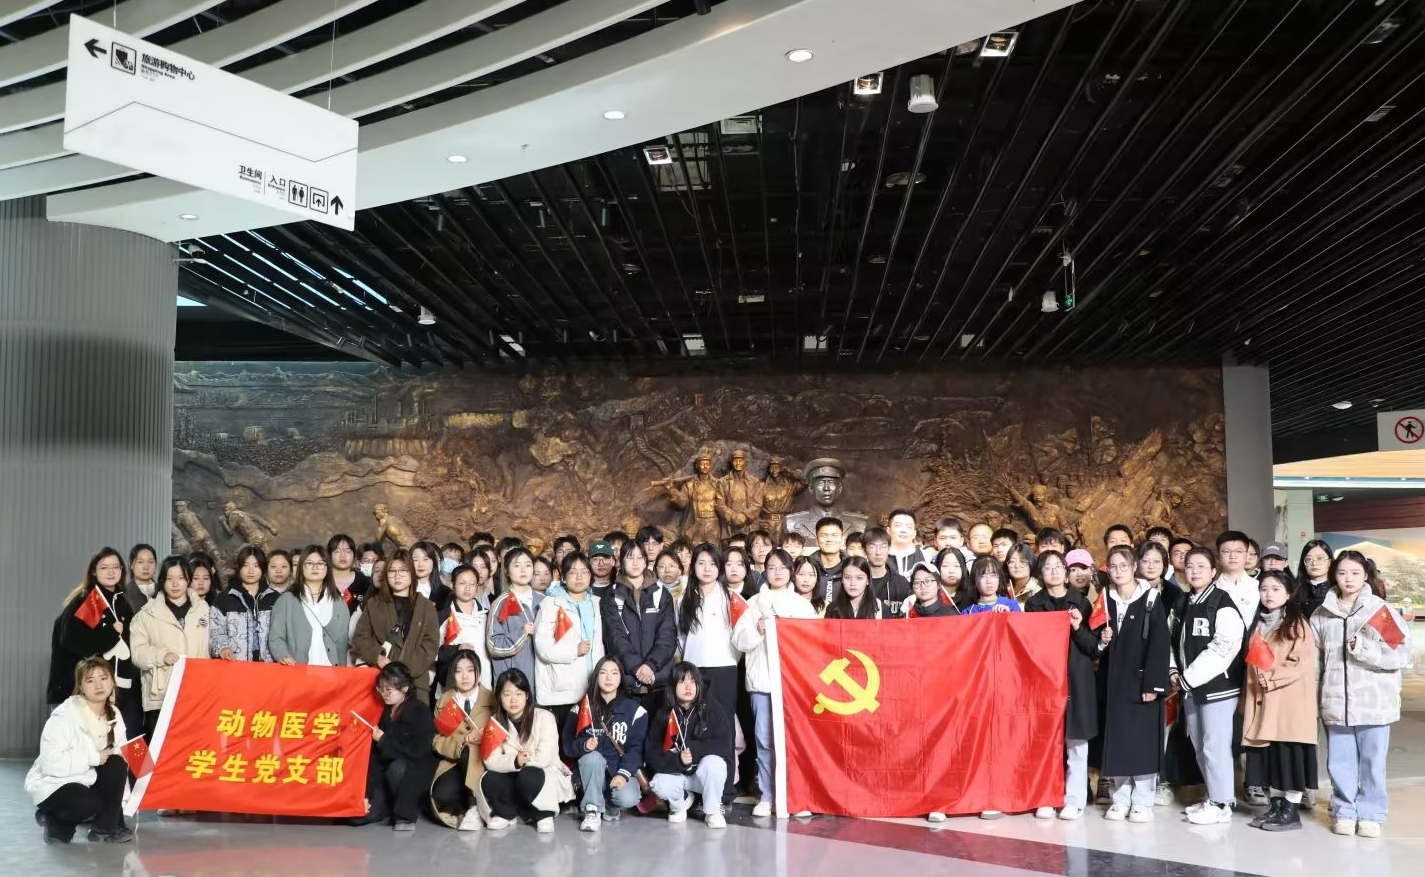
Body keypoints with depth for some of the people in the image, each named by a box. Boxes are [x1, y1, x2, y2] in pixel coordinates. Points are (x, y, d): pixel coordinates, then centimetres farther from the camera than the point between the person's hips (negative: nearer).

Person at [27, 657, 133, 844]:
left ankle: (105, 828, -9)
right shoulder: (64, 716, -23)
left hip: (86, 780, 7)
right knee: (90, 804, -33)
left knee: (117, 764, -21)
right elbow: (51, 762, -32)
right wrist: (93, 757, -27)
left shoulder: (114, 715, -2)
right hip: (53, 784, -7)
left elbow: (121, 756, -6)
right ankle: (54, 821, -1)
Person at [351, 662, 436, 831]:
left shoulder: (421, 712, -13)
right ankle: (395, 804, 17)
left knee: (397, 767, -37)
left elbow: (417, 753, -22)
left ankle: (407, 814, -16)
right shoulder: (385, 713, 4)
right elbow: (375, 755, 1)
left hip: (417, 774, -5)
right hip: (388, 774, 5)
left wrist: (384, 740, -17)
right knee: (359, 816, -10)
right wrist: (367, 794, -4)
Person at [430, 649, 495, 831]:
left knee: (468, 751, -35)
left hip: (482, 762, 0)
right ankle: (463, 807, 0)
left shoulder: (491, 701, 3)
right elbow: (438, 740, 0)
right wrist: (464, 740, -19)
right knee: (442, 793, -31)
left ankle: (474, 808, -21)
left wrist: (478, 741, -22)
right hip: (454, 762, 0)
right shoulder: (444, 701, 7)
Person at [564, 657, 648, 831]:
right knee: (593, 756, -33)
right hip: (591, 770, 1)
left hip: (621, 770, -1)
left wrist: (624, 773, -23)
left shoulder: (634, 710, 0)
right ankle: (593, 810, -19)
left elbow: (636, 748, -7)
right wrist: (583, 745, -21)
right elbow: (568, 744, 1)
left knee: (627, 798, -31)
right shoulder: (583, 707, 4)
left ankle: (612, 807, 6)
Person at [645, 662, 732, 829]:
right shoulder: (663, 715, -6)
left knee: (713, 763, -34)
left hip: (706, 774, -1)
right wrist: (678, 761, -27)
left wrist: (694, 749, -25)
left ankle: (712, 811, -6)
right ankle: (681, 802, 9)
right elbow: (652, 754, -9)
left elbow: (724, 745, -16)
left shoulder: (712, 708, -11)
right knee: (659, 785, -29)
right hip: (676, 773, 2)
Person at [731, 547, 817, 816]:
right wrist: (758, 630, -11)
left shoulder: (803, 605, 12)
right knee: (764, 740, -1)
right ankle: (766, 796, 7)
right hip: (762, 680, 0)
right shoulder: (754, 603, 11)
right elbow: (739, 640, 4)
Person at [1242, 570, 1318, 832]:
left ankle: (1291, 812, 4)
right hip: (1263, 701, 6)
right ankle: (1276, 806, 18)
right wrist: (1249, 697, 11)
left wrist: (1273, 678, -19)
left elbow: (1302, 663, -13)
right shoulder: (1259, 624, 15)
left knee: (1290, 755, -3)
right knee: (1271, 755, 9)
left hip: (1290, 701, -6)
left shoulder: (1298, 624, -5)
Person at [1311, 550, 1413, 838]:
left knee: (1372, 762, 7)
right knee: (1339, 762, 10)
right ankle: (1344, 811, 23)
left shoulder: (1381, 610, -5)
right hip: (1335, 704, 2)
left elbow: (1401, 655, -10)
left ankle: (1371, 814, 21)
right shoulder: (1321, 614, 4)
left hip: (1374, 703, -2)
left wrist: (1362, 648, -18)